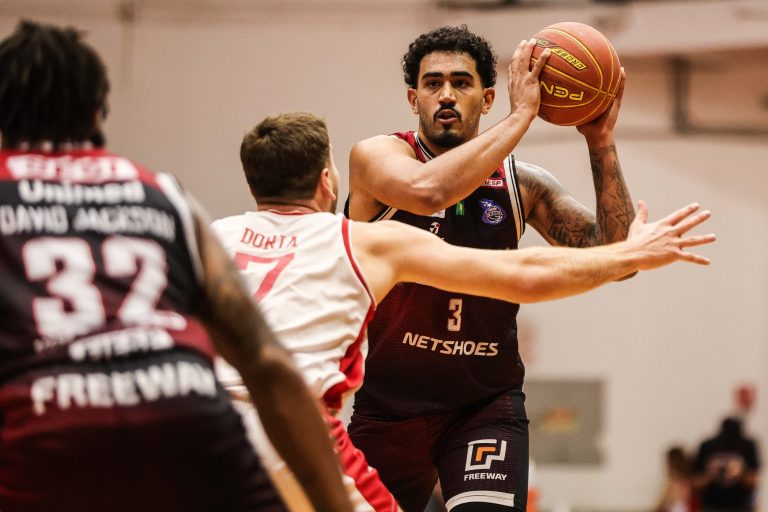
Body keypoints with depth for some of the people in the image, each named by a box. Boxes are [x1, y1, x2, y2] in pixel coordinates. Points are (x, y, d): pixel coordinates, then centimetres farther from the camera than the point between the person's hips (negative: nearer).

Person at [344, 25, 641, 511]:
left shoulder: (522, 183, 3)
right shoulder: (376, 156, -7)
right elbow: (429, 191, -30)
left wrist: (601, 141, -12)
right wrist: (521, 116, -25)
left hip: (487, 404, 1)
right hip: (390, 403, 0)